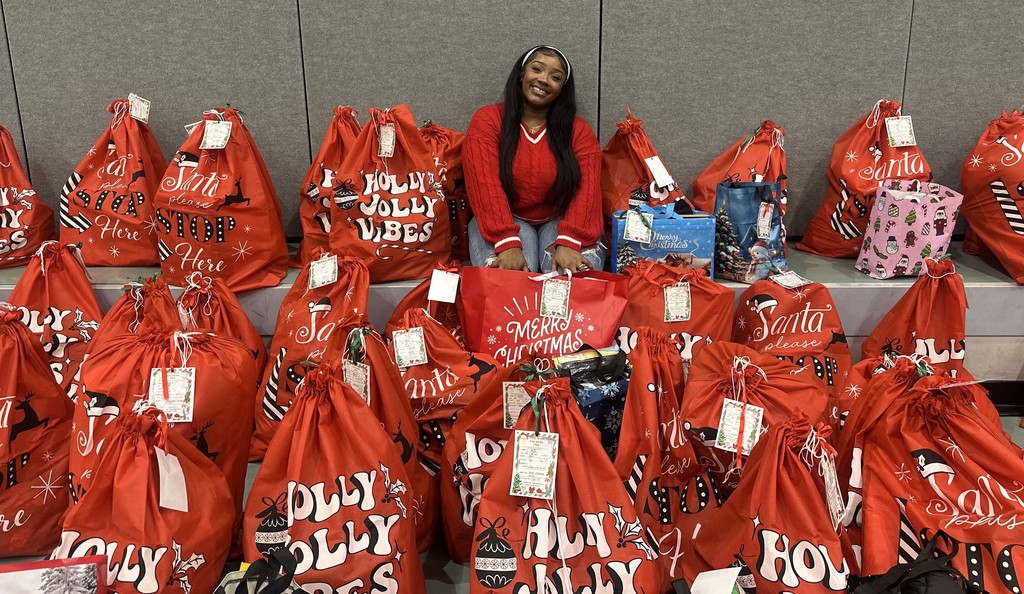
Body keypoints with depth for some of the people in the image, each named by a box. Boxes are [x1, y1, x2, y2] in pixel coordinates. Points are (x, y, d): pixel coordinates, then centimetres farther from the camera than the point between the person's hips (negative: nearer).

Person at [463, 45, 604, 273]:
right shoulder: (487, 120, -2)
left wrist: (568, 243, -29)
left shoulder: (579, 130, 2)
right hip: (504, 221, -1)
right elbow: (485, 185, -15)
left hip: (559, 221, 1)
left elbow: (586, 189, -11)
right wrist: (507, 243, -29)